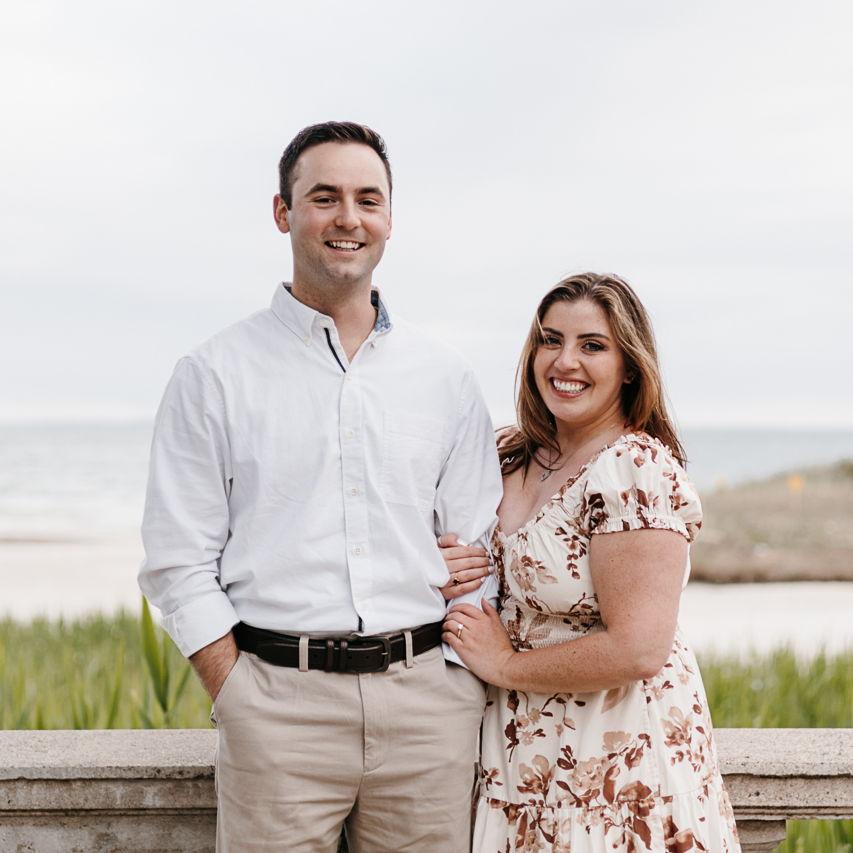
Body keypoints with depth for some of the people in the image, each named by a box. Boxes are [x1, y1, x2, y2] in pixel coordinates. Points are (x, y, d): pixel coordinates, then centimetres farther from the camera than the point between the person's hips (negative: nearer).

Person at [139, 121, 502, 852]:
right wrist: (243, 710, -8)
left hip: (425, 699, 3)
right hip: (279, 699, -2)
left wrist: (461, 701, 1)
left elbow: (479, 549, 12)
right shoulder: (215, 374, 4)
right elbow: (179, 564, 0)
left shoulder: (446, 378, 12)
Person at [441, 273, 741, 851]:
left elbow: (637, 650, -25)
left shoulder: (636, 469, -19)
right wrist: (455, 573, -3)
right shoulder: (518, 457, 5)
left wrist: (505, 665, -14)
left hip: (616, 751, -7)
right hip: (528, 749, 7)